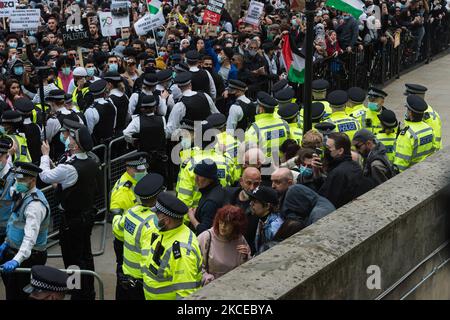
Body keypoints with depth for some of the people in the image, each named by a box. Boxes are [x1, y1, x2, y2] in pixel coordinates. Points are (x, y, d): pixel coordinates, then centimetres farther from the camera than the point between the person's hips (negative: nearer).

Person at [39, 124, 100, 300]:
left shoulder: (69, 169, -27)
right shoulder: (93, 164, -4)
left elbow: (45, 176, -14)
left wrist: (45, 155, 0)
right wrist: (61, 183, 11)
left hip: (72, 220, -8)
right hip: (88, 215, 8)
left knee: (73, 259, 5)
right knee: (85, 255, 21)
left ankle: (79, 295, 15)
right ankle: (89, 292, 35)